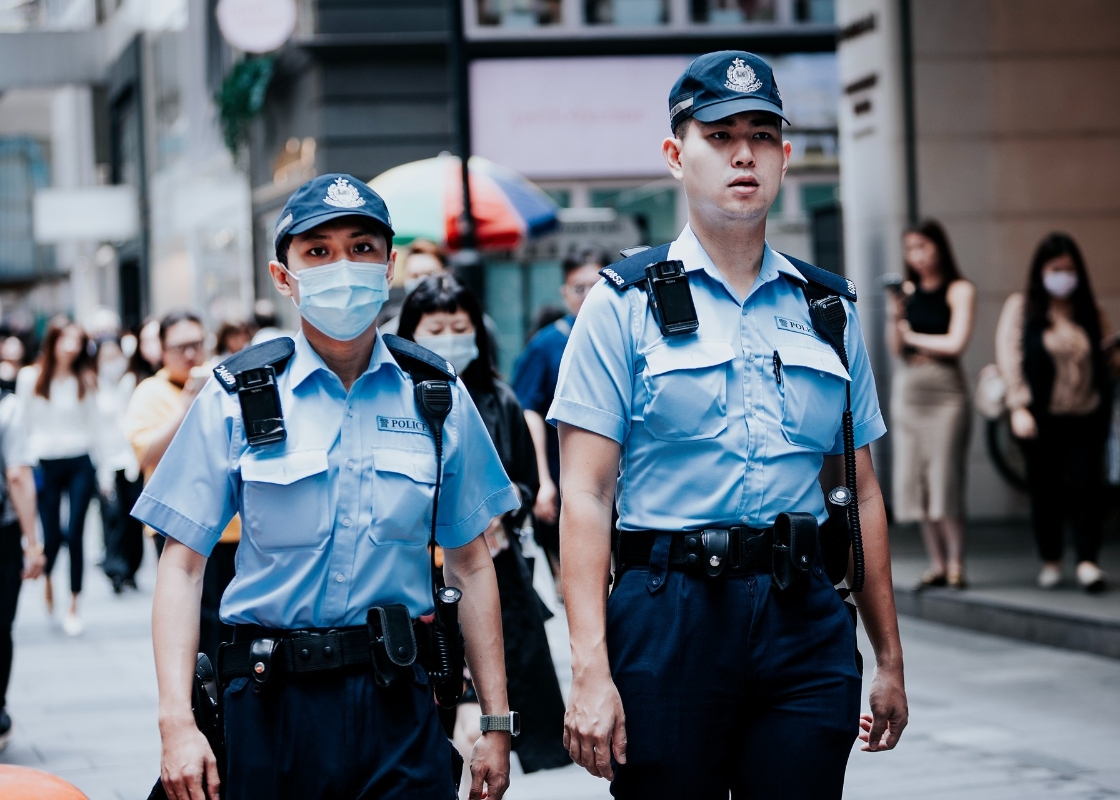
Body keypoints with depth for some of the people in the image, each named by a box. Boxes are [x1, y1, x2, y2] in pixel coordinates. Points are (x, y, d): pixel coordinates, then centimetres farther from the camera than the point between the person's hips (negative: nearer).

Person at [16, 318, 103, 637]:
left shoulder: (85, 380, 4)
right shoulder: (30, 378, 2)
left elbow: (96, 425, 7)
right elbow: (23, 422, 8)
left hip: (80, 463, 0)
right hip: (46, 464, 0)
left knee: (75, 535, -4)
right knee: (52, 535, -1)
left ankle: (73, 607, 4)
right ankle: (47, 577, 34)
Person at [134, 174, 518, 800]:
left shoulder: (437, 397, 6)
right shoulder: (236, 398, 0)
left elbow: (471, 564, 9)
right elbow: (183, 564, -2)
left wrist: (496, 723, 6)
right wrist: (177, 723, -12)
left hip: (399, 703, 1)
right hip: (271, 702, -1)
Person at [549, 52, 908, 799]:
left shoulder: (831, 309, 13)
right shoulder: (626, 303, 1)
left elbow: (861, 491, 16)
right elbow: (585, 497, -5)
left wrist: (891, 660, 14)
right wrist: (591, 672, -14)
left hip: (807, 624, 3)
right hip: (669, 616, -3)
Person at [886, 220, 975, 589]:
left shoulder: (959, 290, -2)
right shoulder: (908, 290, 10)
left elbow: (955, 343, -11)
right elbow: (896, 347, 7)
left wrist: (913, 335, 0)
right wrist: (894, 313, -8)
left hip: (945, 388, -5)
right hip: (907, 388, 5)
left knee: (946, 478, -8)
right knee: (915, 479, 2)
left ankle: (956, 563, -4)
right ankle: (937, 563, 7)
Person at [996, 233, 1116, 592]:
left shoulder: (1089, 310, 10)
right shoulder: (1021, 307, 3)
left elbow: (1102, 356, 17)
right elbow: (1009, 355, -3)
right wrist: (1018, 406, -11)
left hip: (1087, 416, 1)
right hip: (1042, 417, -1)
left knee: (1086, 485, -9)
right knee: (1045, 490, 5)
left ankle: (1088, 561, -10)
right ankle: (1050, 560, 19)